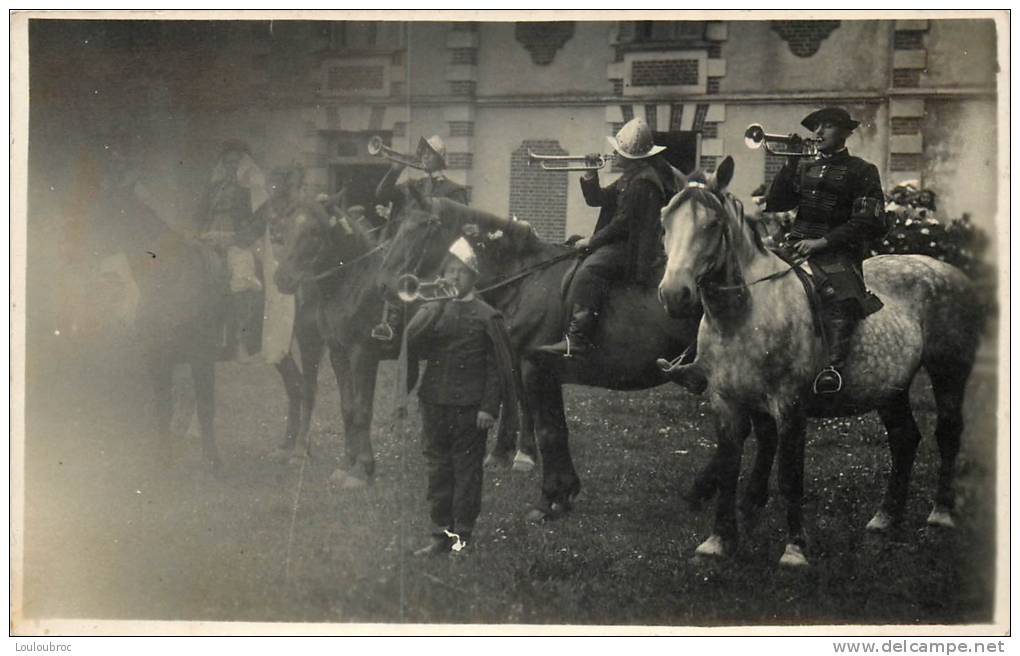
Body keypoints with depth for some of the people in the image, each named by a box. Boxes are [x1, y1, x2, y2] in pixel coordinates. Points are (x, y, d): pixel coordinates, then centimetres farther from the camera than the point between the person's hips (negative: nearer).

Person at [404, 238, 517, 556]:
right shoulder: (432, 310, 9)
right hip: (434, 403, 4)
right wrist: (435, 308, -11)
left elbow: (496, 366, -3)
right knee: (438, 469, 8)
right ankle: (441, 534, 16)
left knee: (466, 470, 1)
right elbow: (412, 342, -6)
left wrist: (489, 407, -9)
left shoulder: (486, 316, -1)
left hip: (470, 407, -4)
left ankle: (462, 536, 9)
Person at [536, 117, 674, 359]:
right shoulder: (629, 178, 19)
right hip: (624, 242, 12)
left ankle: (577, 338, -41)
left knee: (589, 269, -30)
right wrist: (590, 176, 4)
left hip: (634, 248, -12)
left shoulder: (643, 182, -16)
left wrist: (592, 241, -14)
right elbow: (596, 199, 22)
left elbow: (623, 223, -19)